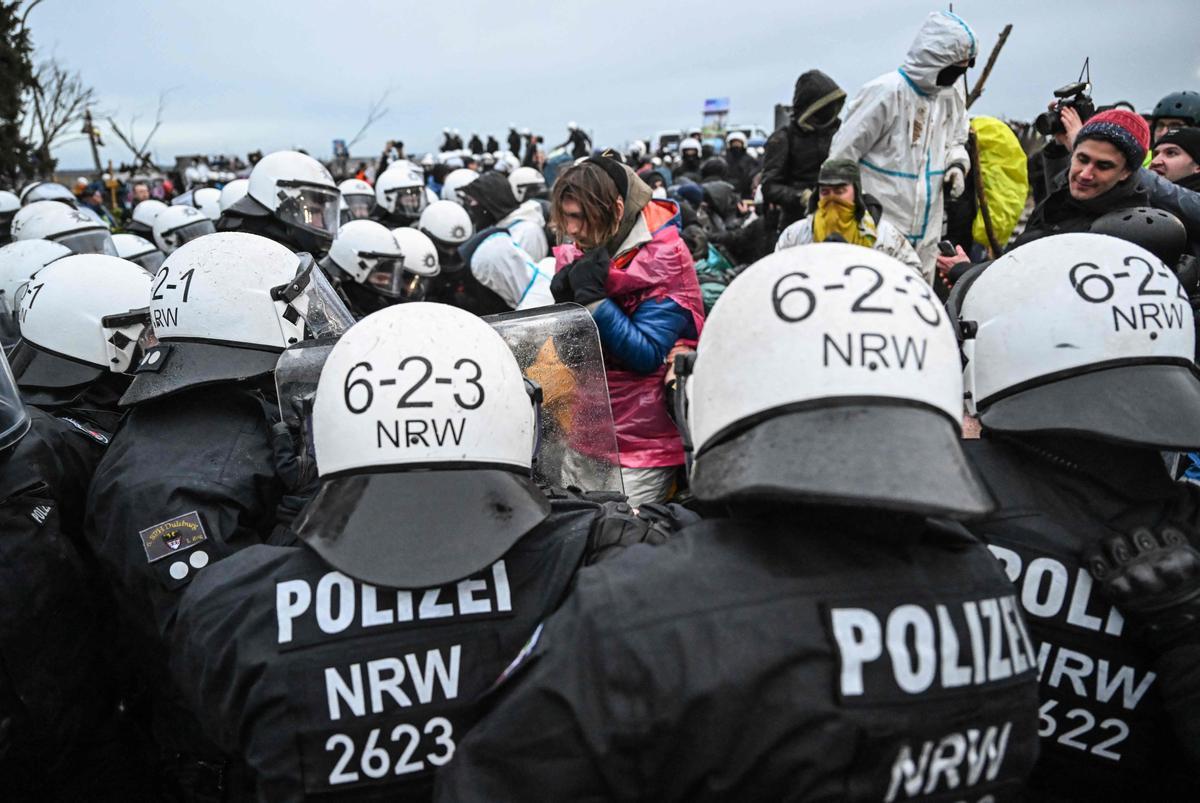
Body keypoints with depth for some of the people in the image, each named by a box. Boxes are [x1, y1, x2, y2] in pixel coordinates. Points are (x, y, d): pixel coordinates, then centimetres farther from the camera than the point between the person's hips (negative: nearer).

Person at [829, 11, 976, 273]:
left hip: (926, 231, 7)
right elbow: (843, 153, -11)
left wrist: (957, 163, 1)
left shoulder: (952, 95, 7)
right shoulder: (886, 92, -16)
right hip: (880, 231, -7)